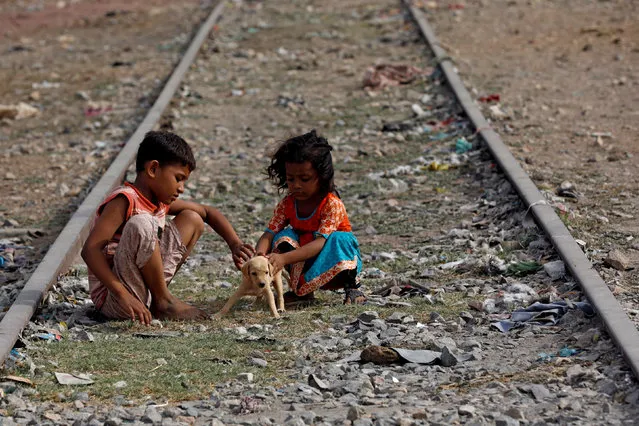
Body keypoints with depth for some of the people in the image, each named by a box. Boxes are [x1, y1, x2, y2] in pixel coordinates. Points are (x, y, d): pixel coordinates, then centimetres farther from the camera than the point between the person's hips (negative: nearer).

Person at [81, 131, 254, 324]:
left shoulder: (161, 200, 8)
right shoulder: (125, 201, -18)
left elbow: (207, 212, 22)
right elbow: (90, 250, -28)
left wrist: (235, 245, 5)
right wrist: (123, 295, -36)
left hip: (144, 289, 9)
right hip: (111, 299, -9)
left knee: (192, 220, 14)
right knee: (141, 224, -32)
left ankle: (158, 294, 4)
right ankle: (163, 301, -14)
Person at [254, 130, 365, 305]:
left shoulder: (332, 204, -24)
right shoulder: (287, 204, -7)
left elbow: (320, 243, -35)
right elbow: (269, 235, -16)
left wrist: (284, 259, -48)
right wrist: (259, 255, -41)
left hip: (335, 264, -4)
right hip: (305, 265, 4)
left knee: (340, 238, -33)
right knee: (284, 237, -19)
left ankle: (352, 287, -14)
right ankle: (302, 290, -11)